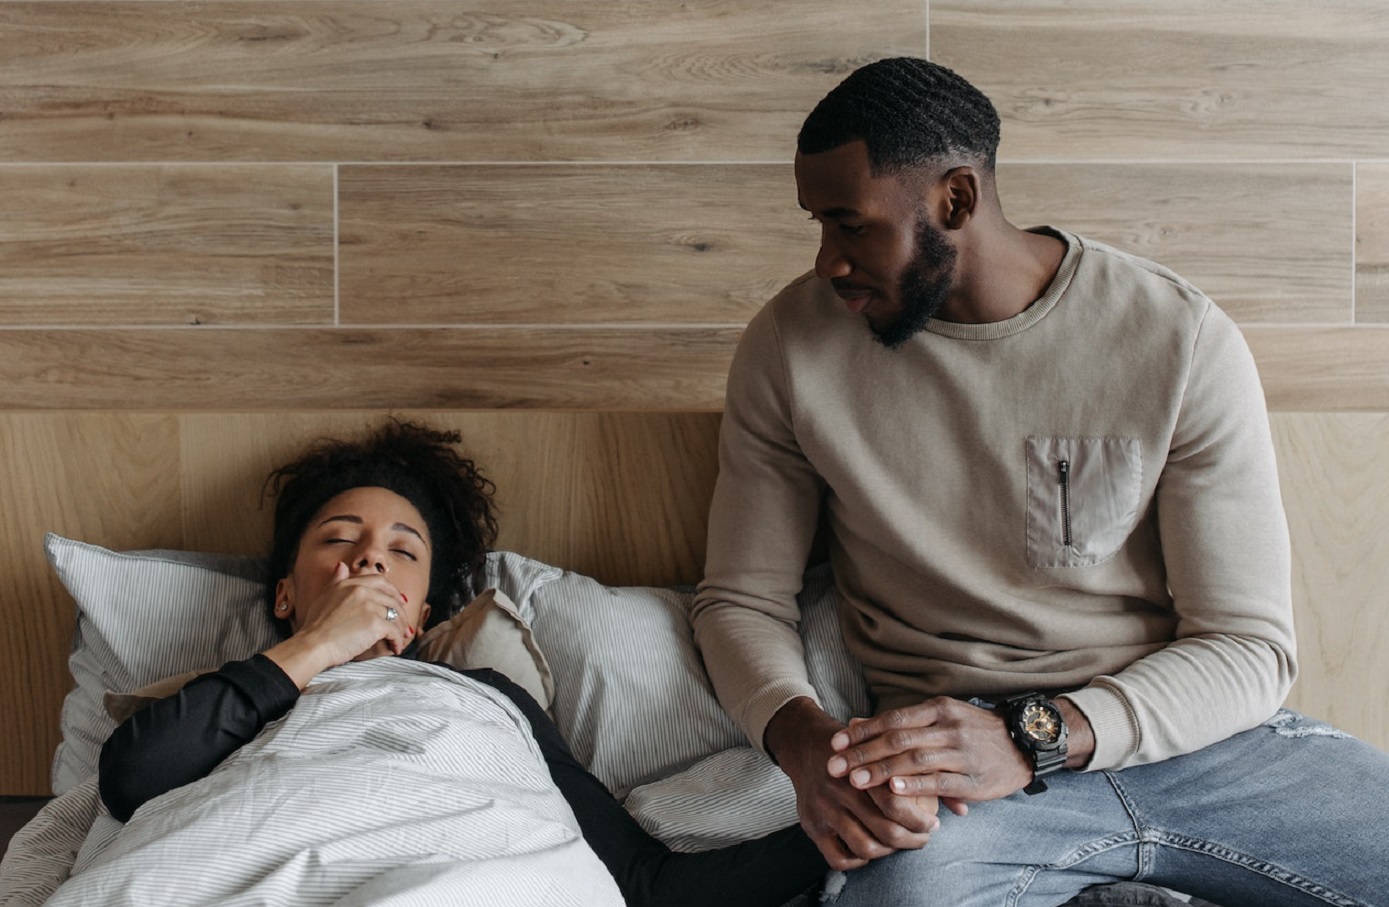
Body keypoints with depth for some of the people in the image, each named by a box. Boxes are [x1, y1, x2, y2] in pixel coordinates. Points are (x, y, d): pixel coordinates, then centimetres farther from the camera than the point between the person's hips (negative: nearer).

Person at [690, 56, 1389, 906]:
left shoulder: (1182, 339, -5)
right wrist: (802, 736, -19)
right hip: (942, 756, -2)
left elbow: (1250, 645, -5)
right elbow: (741, 597, 4)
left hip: (1183, 732, 3)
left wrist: (1031, 740, -22)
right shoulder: (791, 344, 0)